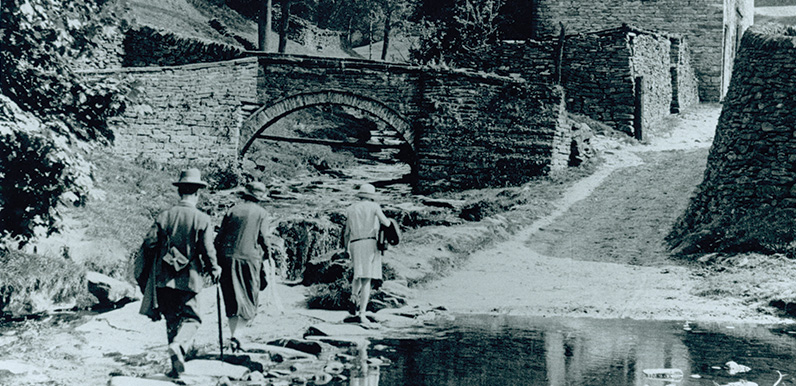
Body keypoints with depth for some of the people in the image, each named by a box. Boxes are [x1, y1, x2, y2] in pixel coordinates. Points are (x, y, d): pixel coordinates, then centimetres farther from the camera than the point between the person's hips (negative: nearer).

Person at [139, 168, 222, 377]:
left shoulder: (164, 216, 0)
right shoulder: (202, 219, -9)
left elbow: (149, 244, -2)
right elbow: (208, 250, -10)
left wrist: (148, 272, 15)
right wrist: (214, 270, 9)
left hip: (163, 279, 3)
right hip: (188, 280, -3)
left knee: (172, 320, 13)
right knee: (191, 317, 9)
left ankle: (177, 365, 14)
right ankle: (179, 344, -21)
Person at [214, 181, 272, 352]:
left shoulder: (232, 211, 10)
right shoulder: (262, 214, 3)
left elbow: (220, 237, 7)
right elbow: (264, 239, -6)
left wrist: (217, 262, 13)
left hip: (229, 258, 3)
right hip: (250, 259, -3)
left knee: (234, 299, 8)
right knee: (250, 297, 5)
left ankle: (233, 334, 1)